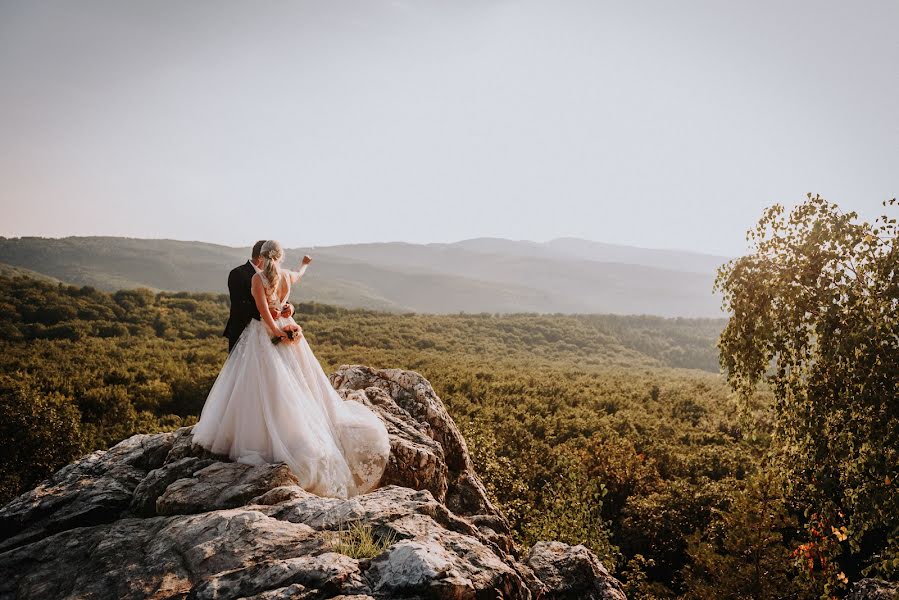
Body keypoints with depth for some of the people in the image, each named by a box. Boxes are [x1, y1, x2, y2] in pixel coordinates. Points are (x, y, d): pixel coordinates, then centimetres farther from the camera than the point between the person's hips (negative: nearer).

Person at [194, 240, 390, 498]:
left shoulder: (257, 278, -11)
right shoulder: (288, 276, 3)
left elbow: (263, 309, -20)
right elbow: (298, 274, 28)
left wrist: (276, 331, -17)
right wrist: (304, 264, 48)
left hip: (264, 333, -4)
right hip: (286, 330, 5)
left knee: (263, 387, 1)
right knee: (294, 384, 10)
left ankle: (259, 437, 4)